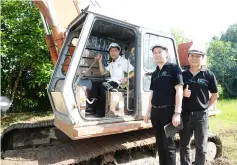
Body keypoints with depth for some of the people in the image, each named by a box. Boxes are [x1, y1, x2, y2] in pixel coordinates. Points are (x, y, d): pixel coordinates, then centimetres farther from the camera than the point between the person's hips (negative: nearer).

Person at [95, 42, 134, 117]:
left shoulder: (124, 61, 6)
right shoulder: (111, 64, 26)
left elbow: (134, 72, -1)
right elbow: (103, 72, 17)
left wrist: (127, 78, -18)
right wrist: (100, 60, 14)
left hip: (118, 82, -6)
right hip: (111, 81, 7)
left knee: (103, 86, -32)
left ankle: (100, 112, -25)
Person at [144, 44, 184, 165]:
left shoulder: (174, 68, -3)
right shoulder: (154, 73, 15)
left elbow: (179, 90, -10)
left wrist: (177, 113, -17)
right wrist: (148, 111, 13)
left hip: (168, 110, -6)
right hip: (155, 111, 6)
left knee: (168, 144, 1)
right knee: (159, 143, 14)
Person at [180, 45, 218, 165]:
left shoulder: (209, 75, -2)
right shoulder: (183, 75, 4)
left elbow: (215, 95, 6)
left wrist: (205, 106, 2)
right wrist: (182, 93, -10)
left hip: (201, 115, -2)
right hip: (185, 114, 2)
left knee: (201, 147, 12)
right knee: (184, 145, 14)